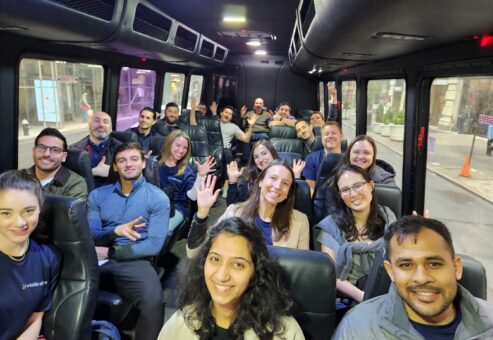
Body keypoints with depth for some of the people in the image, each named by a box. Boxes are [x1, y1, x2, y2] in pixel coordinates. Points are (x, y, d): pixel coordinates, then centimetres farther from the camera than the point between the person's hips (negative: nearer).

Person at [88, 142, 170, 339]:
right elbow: (90, 237, 5)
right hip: (98, 260, 3)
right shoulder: (98, 195, 14)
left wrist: (110, 252, -8)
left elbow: (154, 246, -5)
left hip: (134, 261, -3)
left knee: (153, 303, -32)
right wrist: (116, 231, -15)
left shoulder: (158, 198, 2)